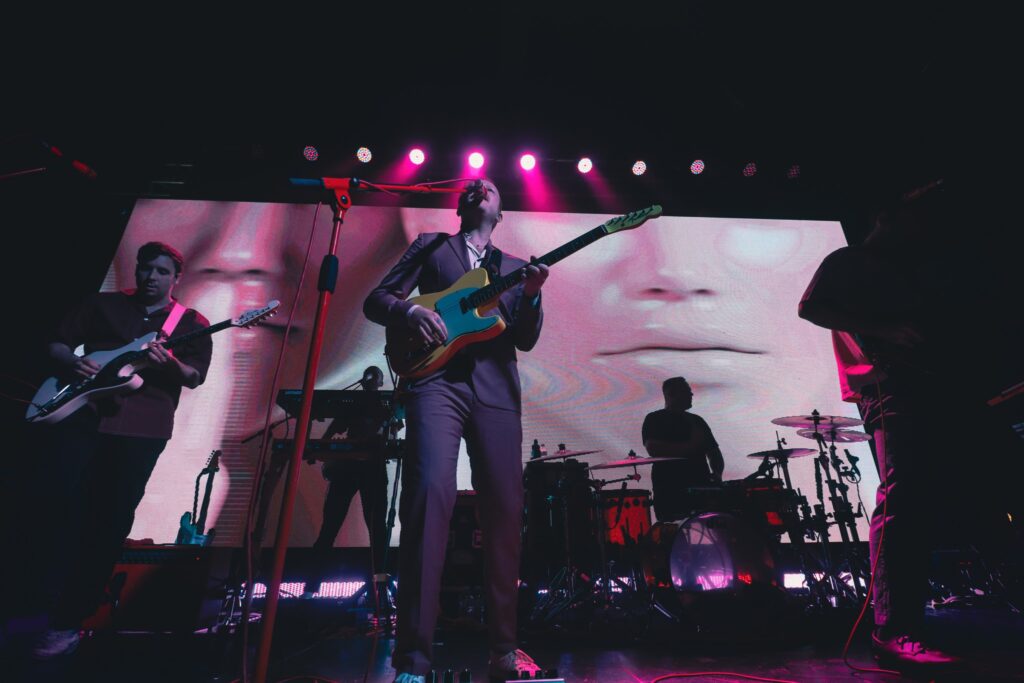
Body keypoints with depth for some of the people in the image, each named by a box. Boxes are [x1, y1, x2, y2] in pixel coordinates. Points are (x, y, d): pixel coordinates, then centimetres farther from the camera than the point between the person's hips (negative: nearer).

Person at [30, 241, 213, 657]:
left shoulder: (192, 323, 7)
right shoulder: (102, 305, 16)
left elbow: (194, 377, -3)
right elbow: (57, 343, 16)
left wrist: (168, 363, -24)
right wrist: (70, 362, -6)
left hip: (140, 428, -2)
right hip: (77, 413, 2)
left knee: (111, 520, 0)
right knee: (61, 502, -4)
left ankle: (70, 618, 13)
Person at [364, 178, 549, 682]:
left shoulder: (514, 266, 22)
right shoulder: (430, 246, 18)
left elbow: (526, 340, 11)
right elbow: (375, 300, 11)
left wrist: (531, 295, -7)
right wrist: (411, 311, -10)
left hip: (496, 389, 3)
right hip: (437, 380, -2)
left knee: (506, 509, -1)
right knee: (430, 494, -19)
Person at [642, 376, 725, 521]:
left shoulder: (697, 420, 19)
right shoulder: (655, 419, 3)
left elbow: (714, 453, 20)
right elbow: (653, 449, -13)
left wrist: (717, 474, 0)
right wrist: (689, 446, -14)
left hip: (702, 487, 5)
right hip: (670, 491, -5)